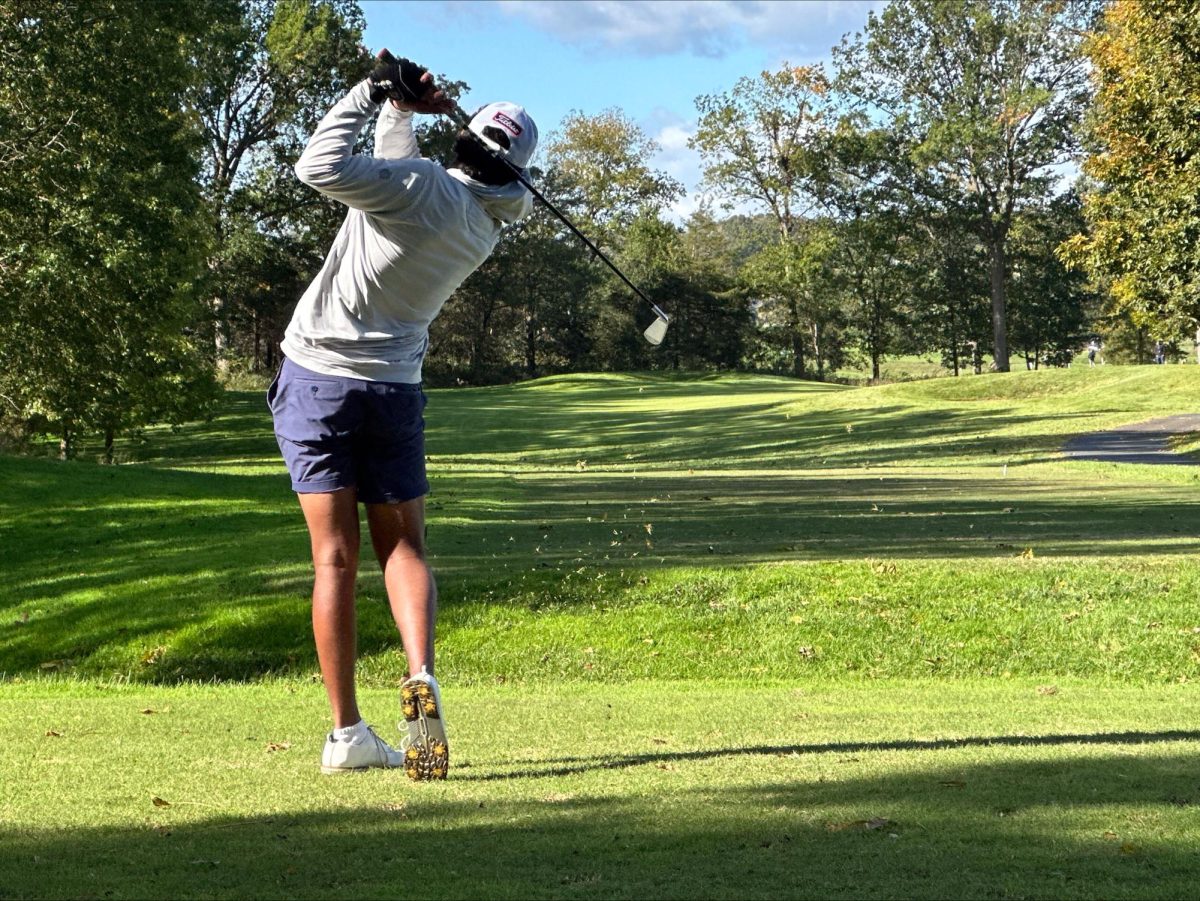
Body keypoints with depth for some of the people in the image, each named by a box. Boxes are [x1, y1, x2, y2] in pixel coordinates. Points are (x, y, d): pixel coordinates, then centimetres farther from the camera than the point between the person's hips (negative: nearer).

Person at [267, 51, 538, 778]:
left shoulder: (422, 184, -15)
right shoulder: (488, 225, 5)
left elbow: (321, 167, -25)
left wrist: (375, 93, -14)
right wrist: (400, 108, 4)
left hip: (318, 378, -3)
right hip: (395, 389, 3)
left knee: (336, 558, 0)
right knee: (404, 547, 11)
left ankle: (348, 734, 0)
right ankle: (421, 674, -18)